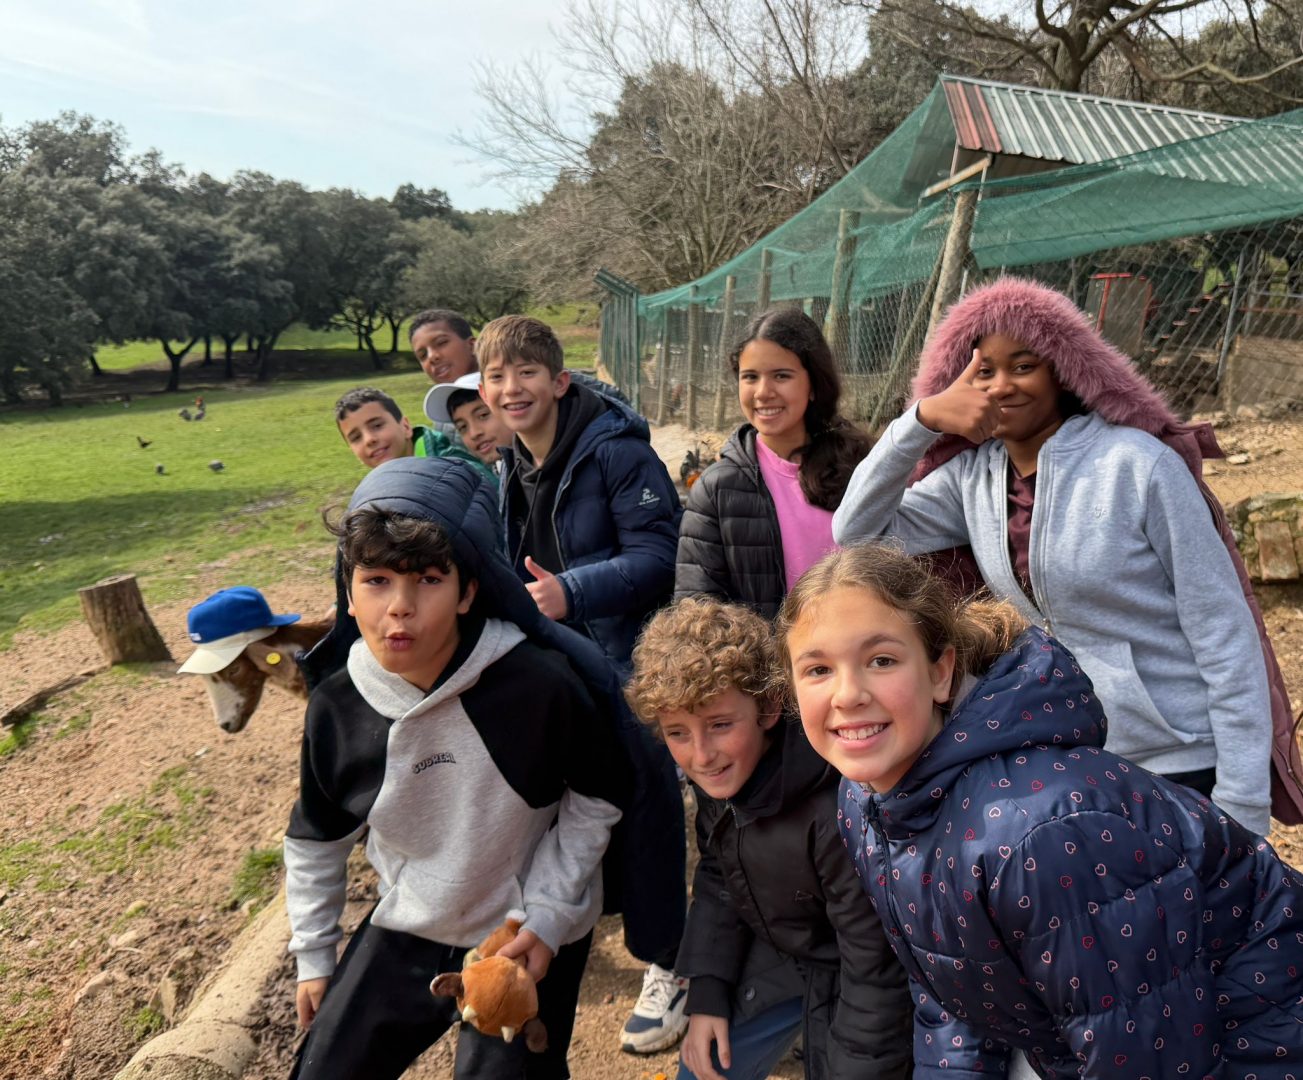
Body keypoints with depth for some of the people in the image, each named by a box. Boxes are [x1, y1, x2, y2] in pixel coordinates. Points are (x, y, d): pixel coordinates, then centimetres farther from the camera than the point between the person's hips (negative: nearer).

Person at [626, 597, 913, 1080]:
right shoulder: (714, 777, -17)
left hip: (848, 976, -5)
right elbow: (717, 880, 2)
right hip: (777, 950, 6)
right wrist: (707, 992, -1)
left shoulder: (834, 811, -39)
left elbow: (877, 970, -26)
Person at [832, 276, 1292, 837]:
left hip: (1188, 767, -4)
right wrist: (921, 419, -19)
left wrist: (1243, 810, -14)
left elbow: (1226, 633, -15)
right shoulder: (970, 477, -3)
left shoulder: (1137, 463, -17)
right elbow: (856, 533, -9)